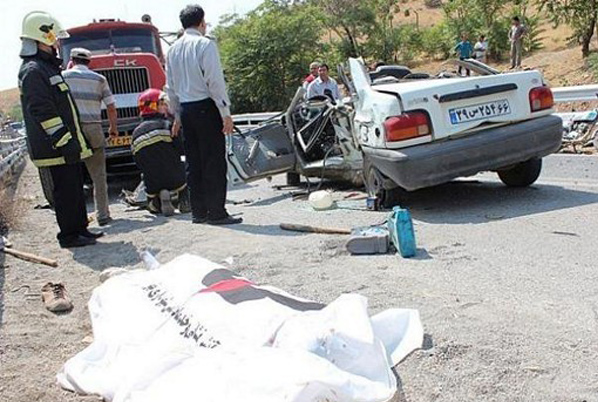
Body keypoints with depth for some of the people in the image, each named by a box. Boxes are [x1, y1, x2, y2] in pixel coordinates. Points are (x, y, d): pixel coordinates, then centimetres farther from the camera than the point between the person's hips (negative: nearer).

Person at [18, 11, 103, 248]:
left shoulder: (48, 67, 19)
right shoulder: (33, 71, -14)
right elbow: (41, 111, -22)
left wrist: (72, 139, 25)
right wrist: (64, 141, -23)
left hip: (67, 146, 10)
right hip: (56, 148, -10)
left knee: (75, 188, 15)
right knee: (66, 190, -5)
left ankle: (80, 228, 24)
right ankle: (69, 236, 3)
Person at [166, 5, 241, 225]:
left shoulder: (174, 49, 13)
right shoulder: (205, 44, -7)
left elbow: (170, 86, 16)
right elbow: (215, 80, -14)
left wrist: (177, 116, 22)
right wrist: (226, 112, -12)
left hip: (185, 109, 7)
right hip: (206, 107, -7)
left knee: (194, 163, 10)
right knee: (214, 161, -4)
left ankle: (198, 211, 15)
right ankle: (216, 213, -3)